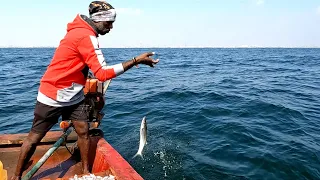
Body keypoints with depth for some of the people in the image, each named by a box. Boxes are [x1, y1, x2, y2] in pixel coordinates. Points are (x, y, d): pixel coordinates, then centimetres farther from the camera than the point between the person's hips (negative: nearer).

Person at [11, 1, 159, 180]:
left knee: (83, 131, 4)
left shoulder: (82, 32, 7)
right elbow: (103, 73, -29)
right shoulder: (86, 36, -24)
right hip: (53, 96, -8)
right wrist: (136, 61, -29)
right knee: (35, 137, 6)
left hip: (73, 96, 8)